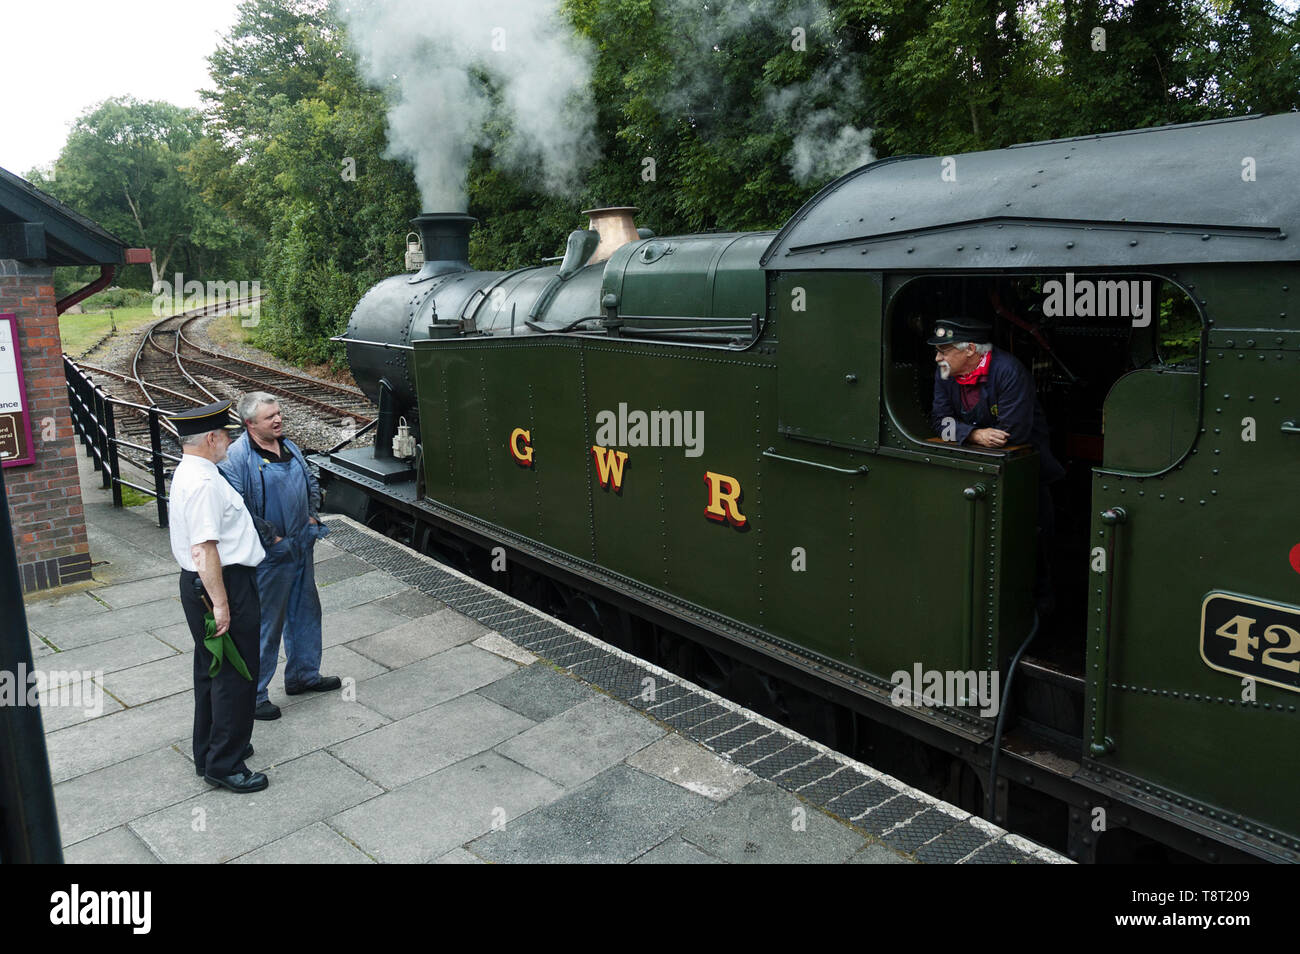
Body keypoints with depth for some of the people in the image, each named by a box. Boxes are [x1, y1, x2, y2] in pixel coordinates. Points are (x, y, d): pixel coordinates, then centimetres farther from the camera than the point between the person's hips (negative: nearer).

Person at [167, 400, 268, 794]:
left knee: (212, 670, 21)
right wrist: (220, 603, -26)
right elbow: (204, 549, -27)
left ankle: (210, 752, 35)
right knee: (234, 676, -1)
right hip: (221, 586, -11)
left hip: (199, 585, 11)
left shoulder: (188, 473, 12)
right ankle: (224, 765, 9)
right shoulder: (204, 483, -22)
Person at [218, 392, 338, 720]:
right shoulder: (237, 457, -17)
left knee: (305, 612, 19)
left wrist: (312, 516, 10)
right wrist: (271, 537, -20)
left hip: (302, 546, 8)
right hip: (268, 556, -8)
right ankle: (252, 695, 13)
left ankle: (304, 674, 37)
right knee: (264, 623, 0)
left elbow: (311, 483, 23)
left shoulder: (289, 446, 9)